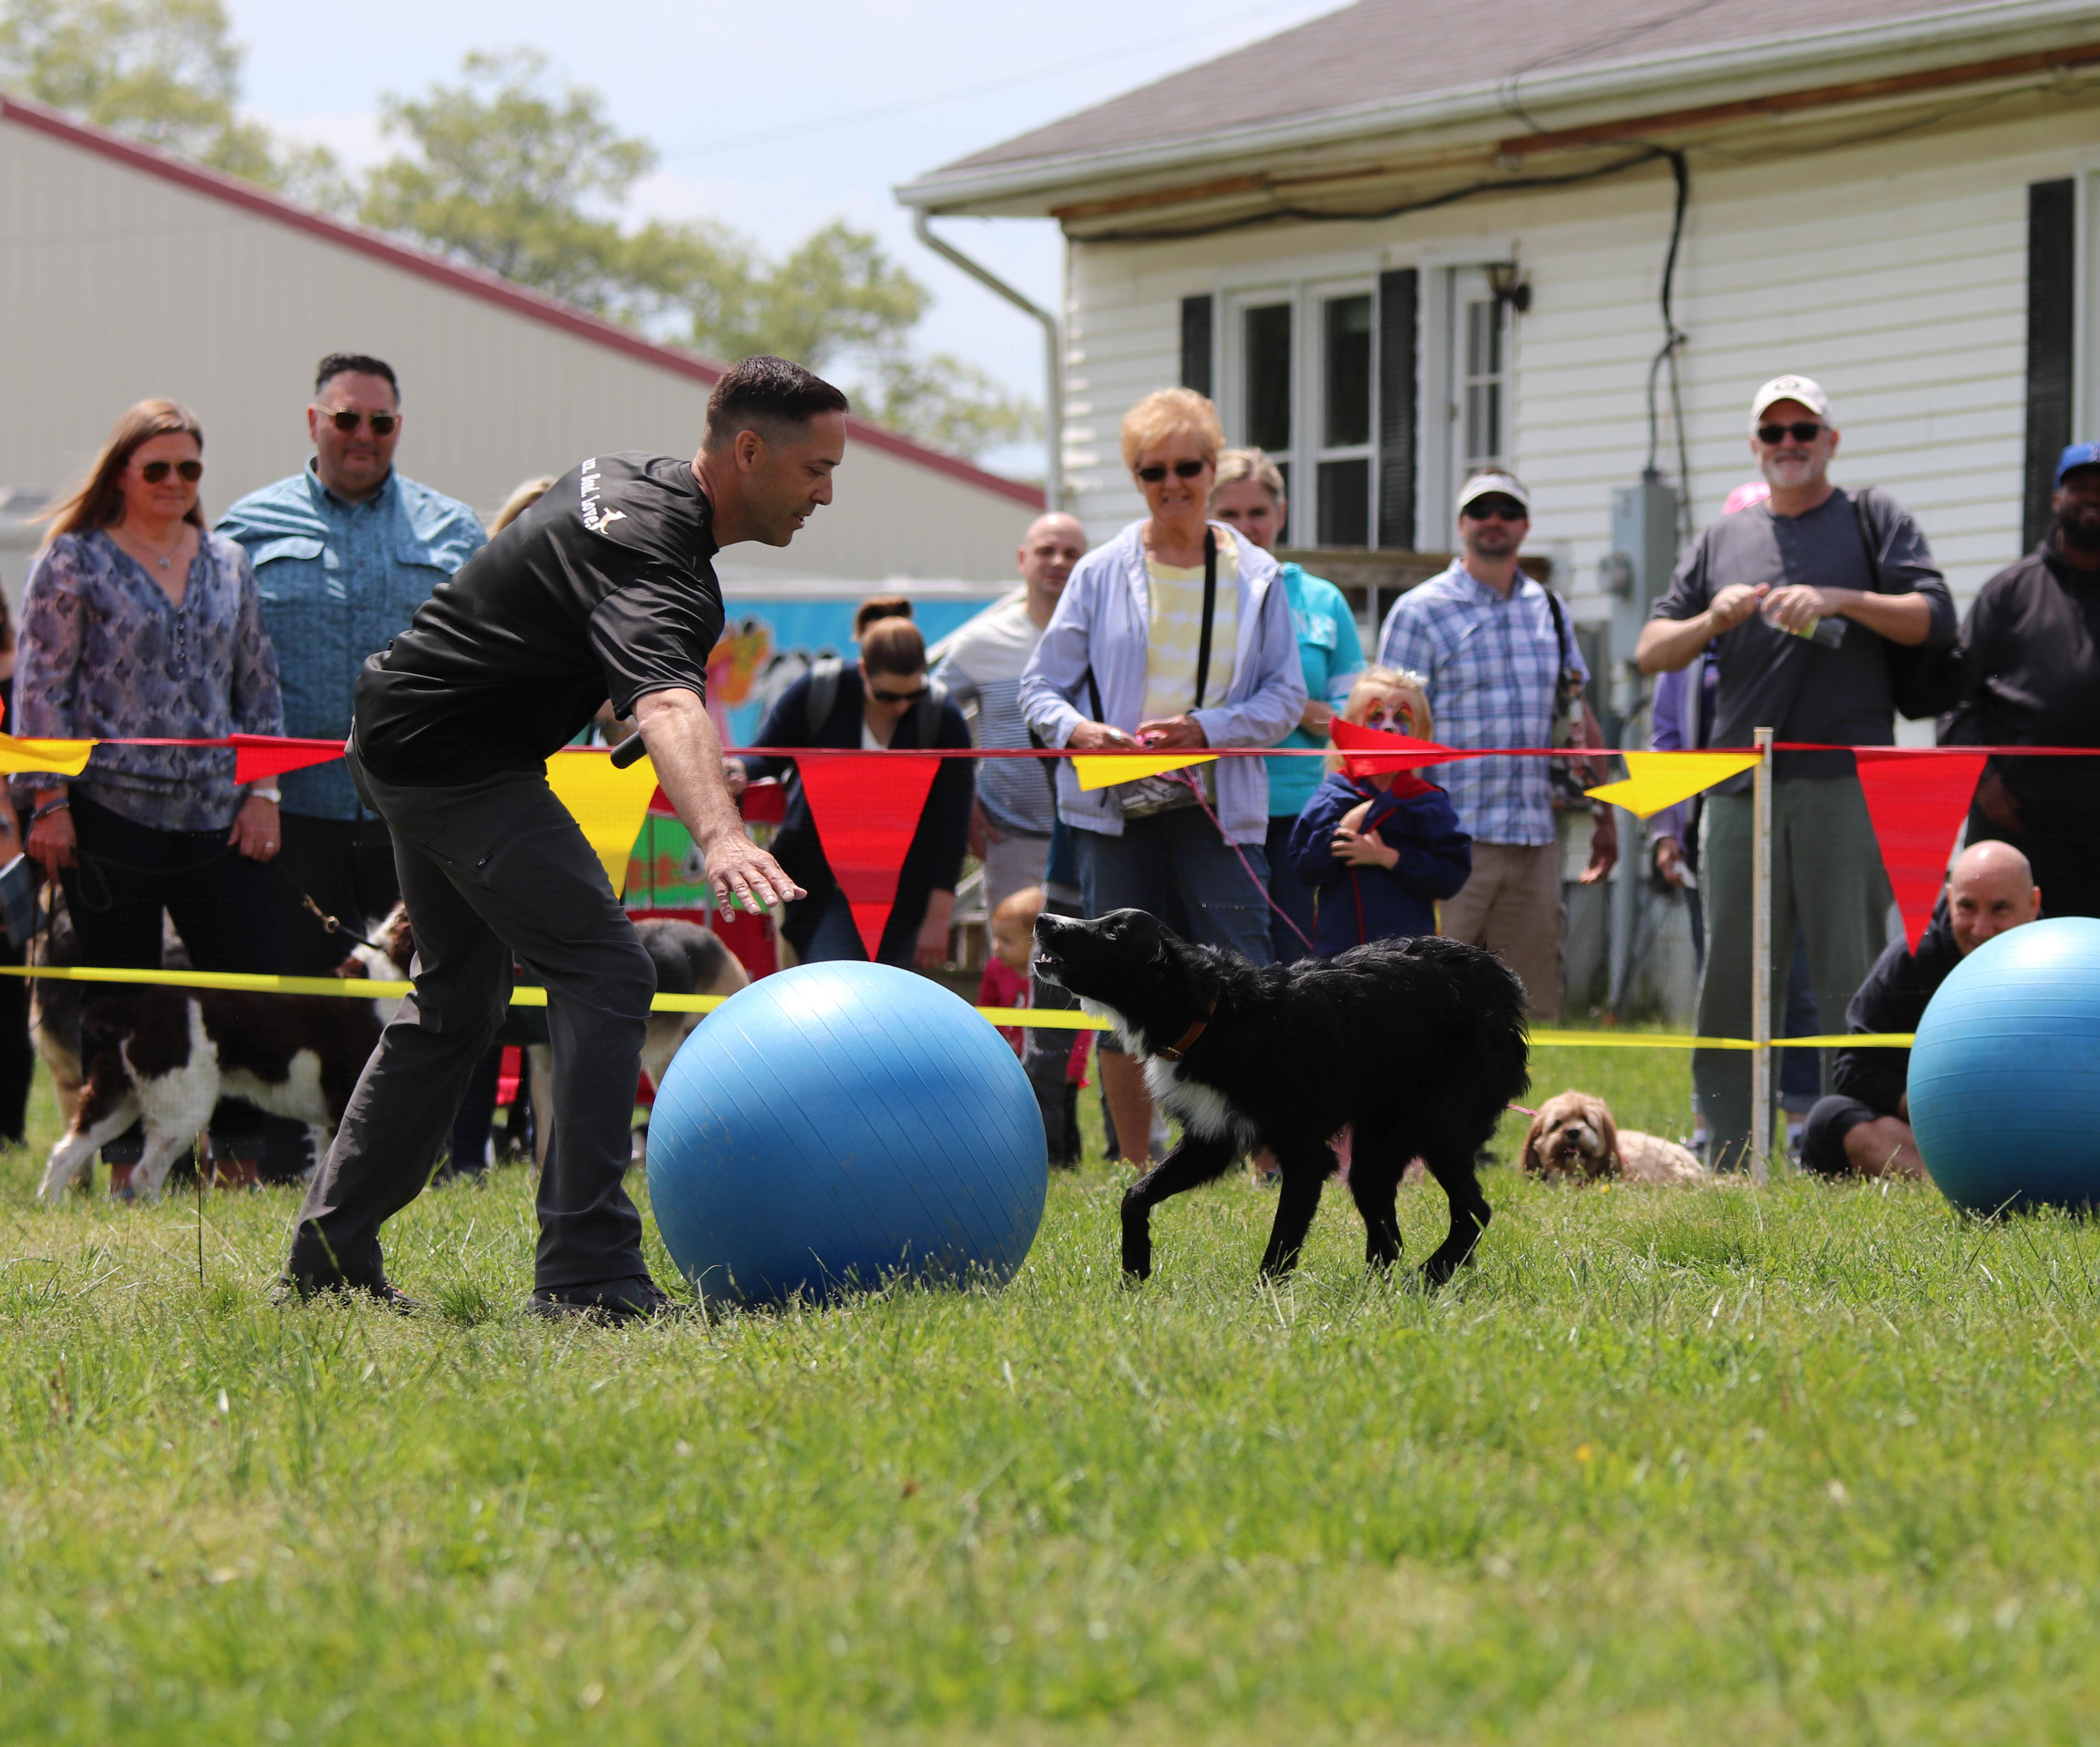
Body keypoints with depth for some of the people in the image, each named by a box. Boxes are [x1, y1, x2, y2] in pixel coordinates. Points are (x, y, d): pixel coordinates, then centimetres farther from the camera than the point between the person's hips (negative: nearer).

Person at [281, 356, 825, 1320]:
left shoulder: (623, 475, 6)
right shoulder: (656, 560, -26)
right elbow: (665, 703, -46)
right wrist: (718, 833, -62)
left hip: (399, 734, 11)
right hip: (455, 761, -11)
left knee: (460, 997, 21)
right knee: (603, 970, -17)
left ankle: (331, 1250, 27)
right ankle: (586, 1270, -23)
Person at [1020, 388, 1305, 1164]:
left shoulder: (1255, 575, 6)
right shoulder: (1101, 573, 5)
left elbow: (1286, 694, 5)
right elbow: (1041, 685, 6)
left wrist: (1209, 730, -12)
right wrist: (1075, 729, -16)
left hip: (1218, 805, -1)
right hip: (1116, 808, 1)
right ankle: (1137, 1171, 11)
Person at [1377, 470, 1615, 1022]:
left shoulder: (1549, 610, 16)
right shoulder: (1420, 612, 0)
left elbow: (1581, 721, 22)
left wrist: (1603, 818, 18)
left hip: (1535, 843, 5)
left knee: (1528, 1007, 5)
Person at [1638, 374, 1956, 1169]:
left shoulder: (1875, 522, 11)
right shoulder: (1722, 541, 20)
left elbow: (1933, 618, -2)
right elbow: (1651, 652, 16)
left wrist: (1839, 600, -14)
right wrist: (1712, 620, -3)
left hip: (1845, 781, -4)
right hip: (1741, 786, 4)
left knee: (1850, 975, -6)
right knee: (1730, 977, 2)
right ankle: (1731, 1170, 6)